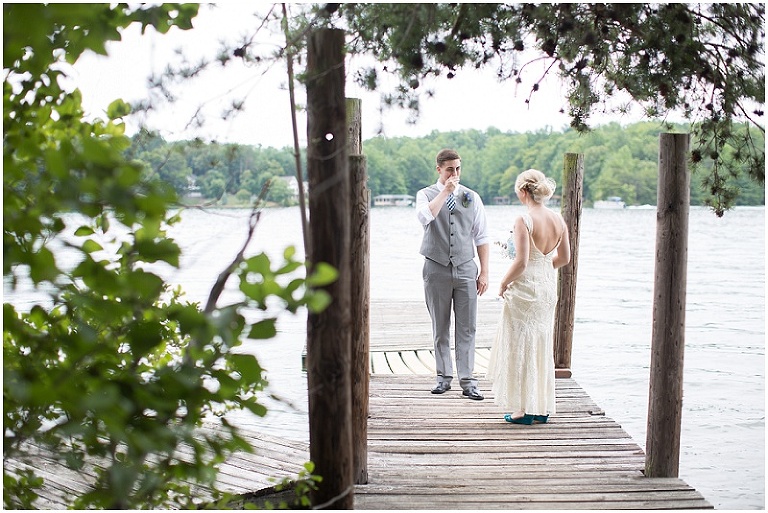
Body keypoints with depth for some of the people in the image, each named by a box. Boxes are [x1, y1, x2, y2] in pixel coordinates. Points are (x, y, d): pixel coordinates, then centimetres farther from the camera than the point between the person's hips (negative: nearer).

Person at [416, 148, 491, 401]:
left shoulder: (472, 197, 7)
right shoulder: (426, 194, 3)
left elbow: (482, 237, 7)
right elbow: (425, 216, -22)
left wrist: (484, 272, 1)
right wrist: (445, 191, -17)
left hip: (466, 269, 1)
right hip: (436, 269, -1)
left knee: (467, 328, -1)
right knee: (440, 328, 7)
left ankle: (467, 381, 4)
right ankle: (444, 377, 17)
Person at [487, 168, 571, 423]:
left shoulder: (524, 220, -18)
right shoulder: (558, 219, 2)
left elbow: (521, 262, -22)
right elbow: (564, 257, 11)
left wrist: (504, 283, -7)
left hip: (525, 287, -7)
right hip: (548, 287, 7)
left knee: (521, 345, 4)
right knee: (542, 345, 15)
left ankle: (524, 409, 8)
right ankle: (542, 408, 22)